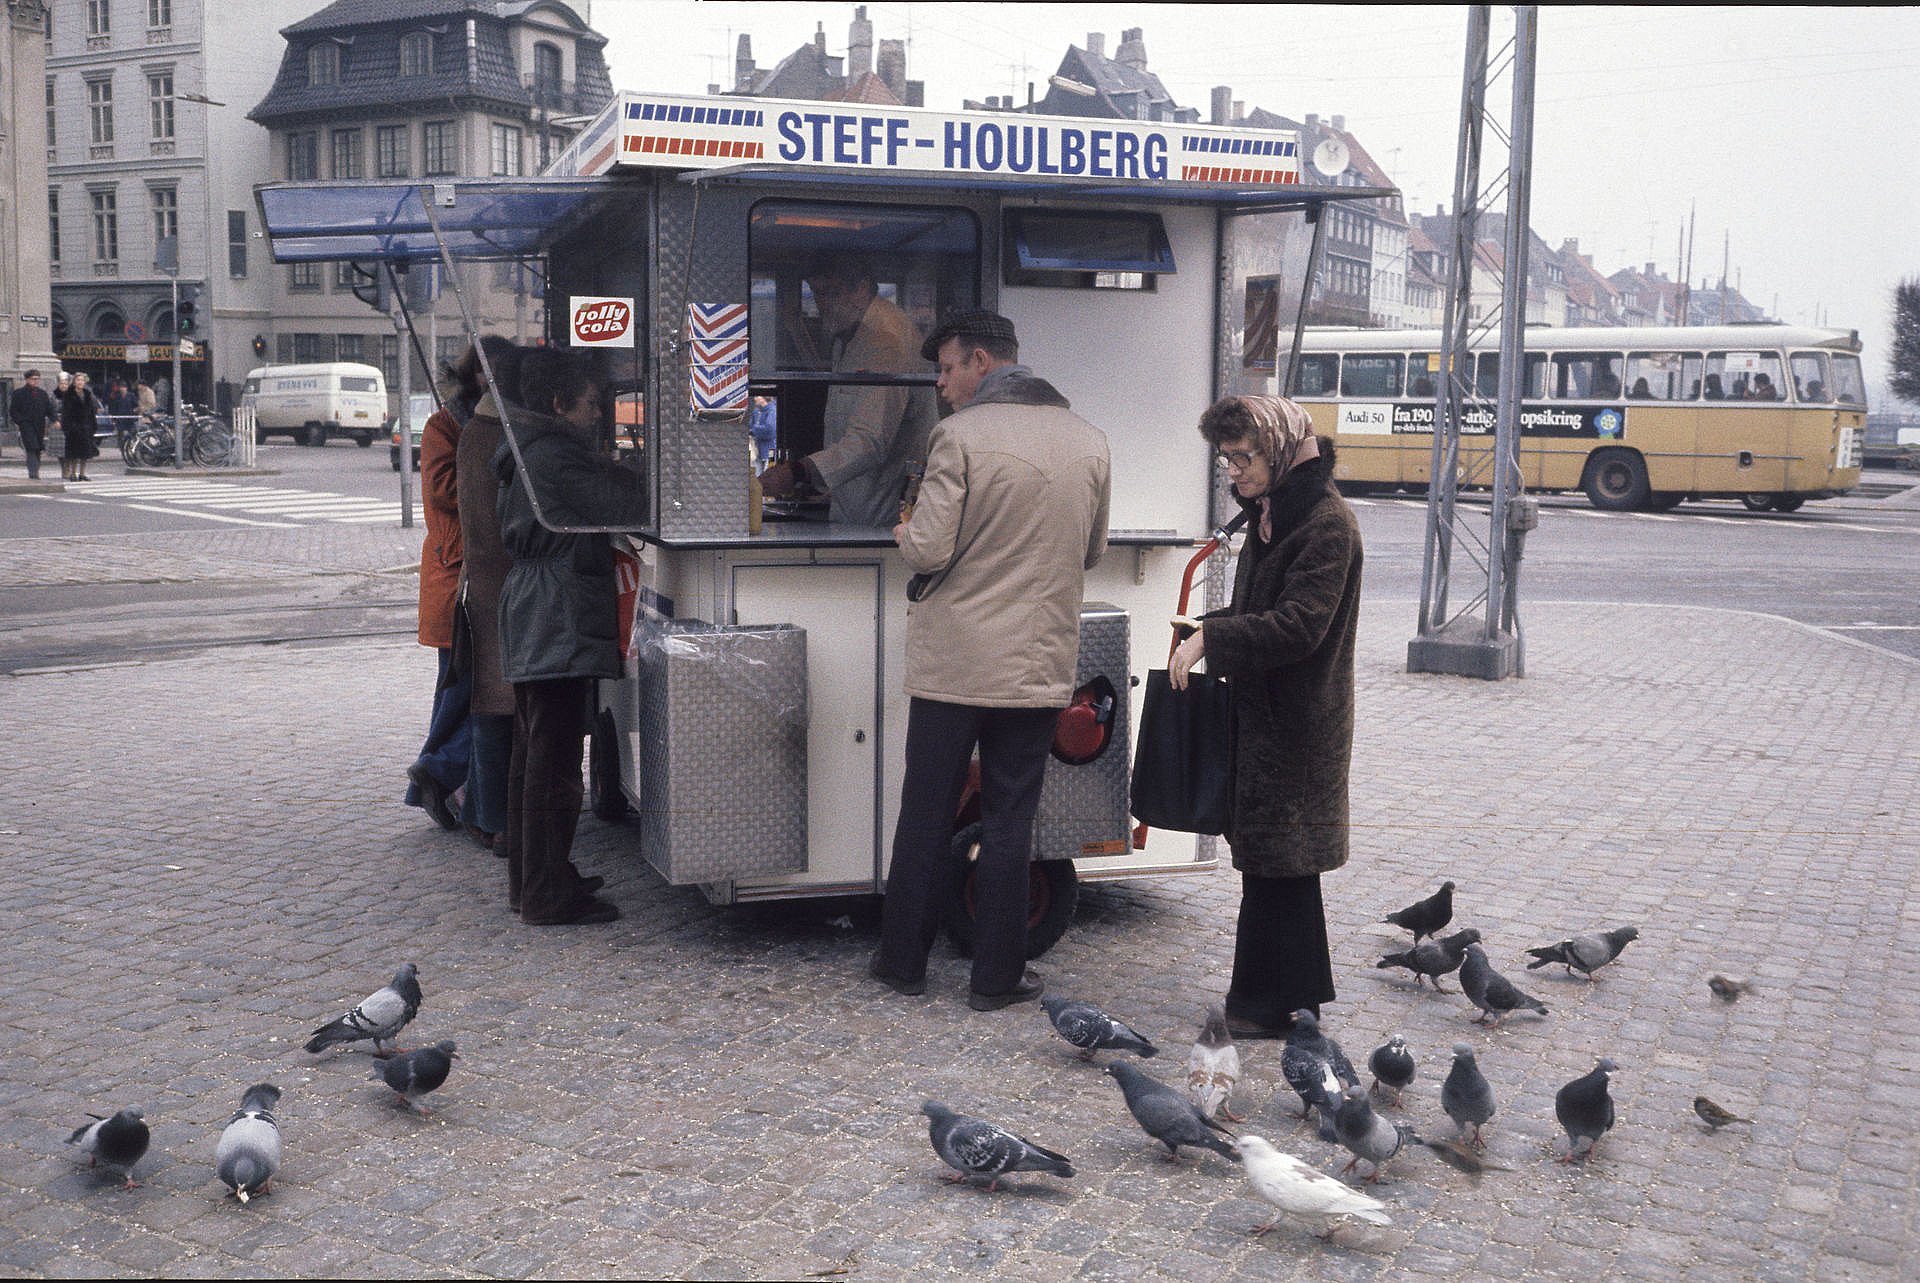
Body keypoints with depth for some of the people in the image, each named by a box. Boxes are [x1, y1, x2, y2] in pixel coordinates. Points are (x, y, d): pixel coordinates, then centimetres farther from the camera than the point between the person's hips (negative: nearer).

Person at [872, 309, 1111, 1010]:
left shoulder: (961, 434, -11)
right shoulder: (1089, 441, 5)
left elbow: (928, 550, -15)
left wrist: (905, 532, 6)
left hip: (953, 663, -3)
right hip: (1040, 664, 3)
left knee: (925, 818, 10)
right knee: (1009, 826, 10)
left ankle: (903, 960, 22)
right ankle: (996, 976, 16)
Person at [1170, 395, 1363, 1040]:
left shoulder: (1327, 521, -17)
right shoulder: (1270, 514, 13)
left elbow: (1299, 624, -23)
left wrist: (1210, 637, -22)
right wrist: (1204, 630, 3)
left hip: (1295, 722, -9)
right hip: (1260, 714, 9)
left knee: (1277, 864, -1)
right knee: (1268, 860, 15)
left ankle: (1275, 1007, 10)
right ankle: (1265, 999, 26)